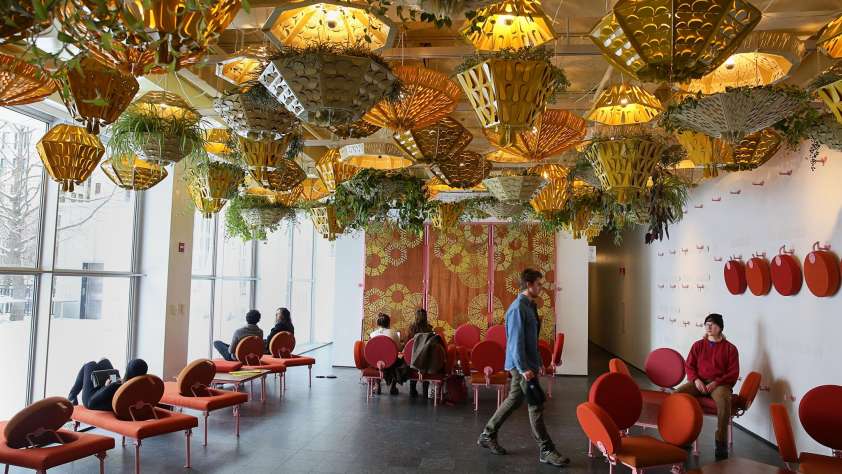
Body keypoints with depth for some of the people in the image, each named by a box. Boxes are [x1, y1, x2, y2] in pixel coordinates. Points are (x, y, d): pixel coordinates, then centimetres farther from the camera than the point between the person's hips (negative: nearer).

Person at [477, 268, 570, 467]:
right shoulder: (518, 308, -19)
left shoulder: (530, 305, 12)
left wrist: (537, 362, 19)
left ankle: (487, 436, 28)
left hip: (528, 362, 10)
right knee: (535, 405, -4)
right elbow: (516, 341, -22)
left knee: (514, 400, 17)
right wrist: (523, 368, -23)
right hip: (521, 364, -10)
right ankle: (546, 451, 6)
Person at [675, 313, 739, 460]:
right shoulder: (698, 345, 13)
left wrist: (716, 383, -15)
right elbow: (688, 366, 10)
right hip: (699, 381, 3)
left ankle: (721, 445, -28)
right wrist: (696, 379, -10)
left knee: (724, 401, -39)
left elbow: (734, 373, -1)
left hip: (720, 383, -3)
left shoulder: (730, 348, 5)